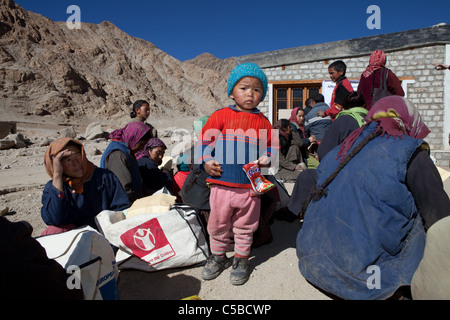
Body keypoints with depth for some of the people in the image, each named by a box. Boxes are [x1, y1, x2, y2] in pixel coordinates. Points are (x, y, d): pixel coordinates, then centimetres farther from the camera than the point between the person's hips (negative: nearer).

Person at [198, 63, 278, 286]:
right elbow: (205, 140, 4)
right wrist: (206, 162, -10)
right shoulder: (220, 116, 0)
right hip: (222, 184, 0)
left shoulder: (262, 122, 5)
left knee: (244, 228, 16)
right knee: (218, 225, 15)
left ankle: (241, 260, 37)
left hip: (250, 187, 1)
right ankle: (218, 256, 39)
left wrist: (266, 159, -7)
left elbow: (271, 147, 13)